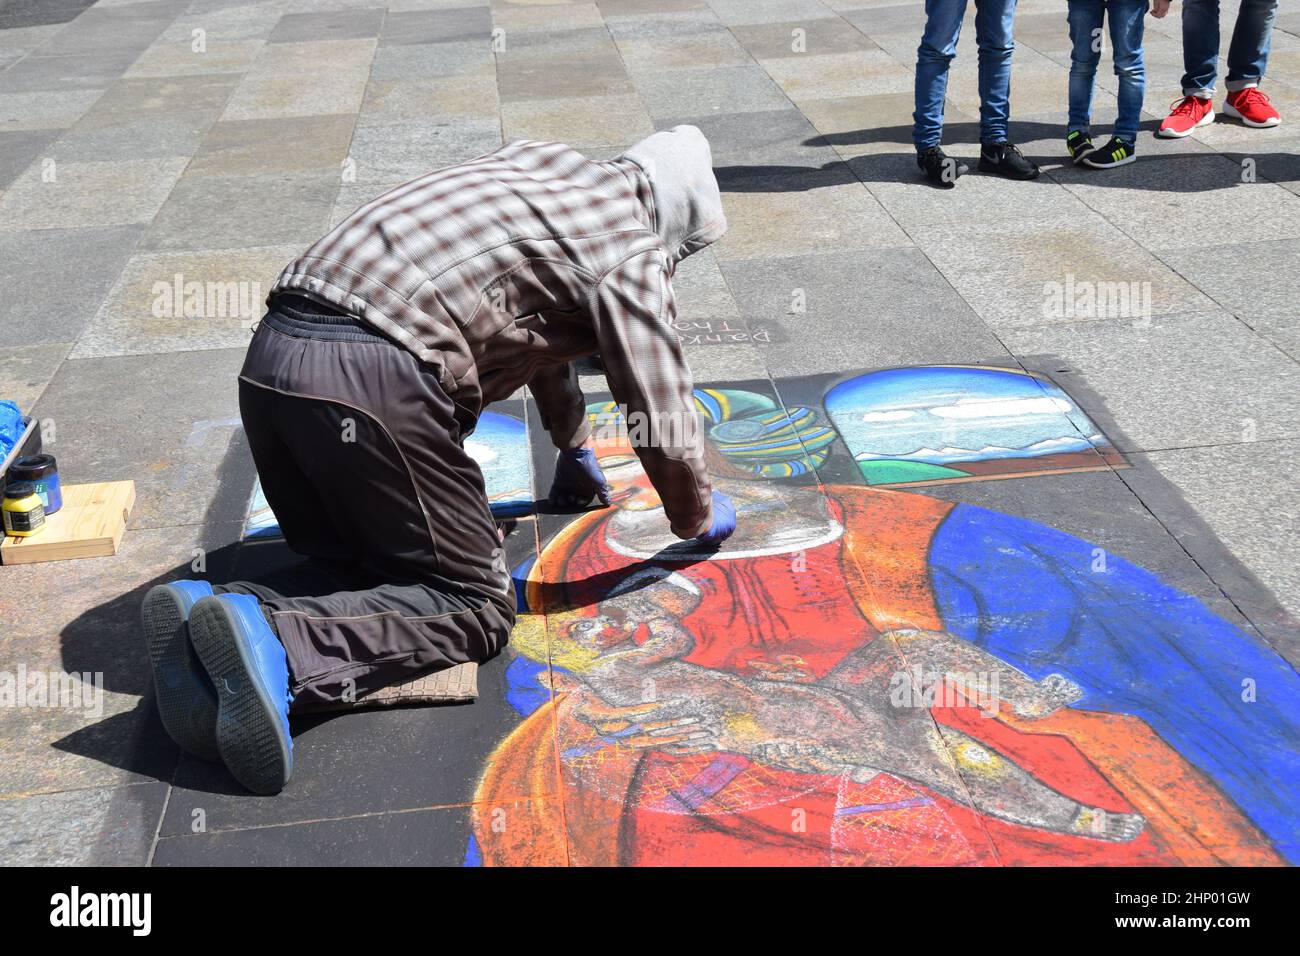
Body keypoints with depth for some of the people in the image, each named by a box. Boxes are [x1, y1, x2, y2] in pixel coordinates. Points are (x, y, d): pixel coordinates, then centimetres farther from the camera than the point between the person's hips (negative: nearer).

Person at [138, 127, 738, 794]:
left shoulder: (540, 166, 30)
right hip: (372, 381, -8)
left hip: (270, 356, 9)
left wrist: (575, 451, 52)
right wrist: (698, 519, 24)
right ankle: (274, 643, -21)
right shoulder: (632, 247, 5)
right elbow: (663, 419, 3)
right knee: (476, 606, 3)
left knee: (358, 568, 21)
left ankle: (205, 616, -6)